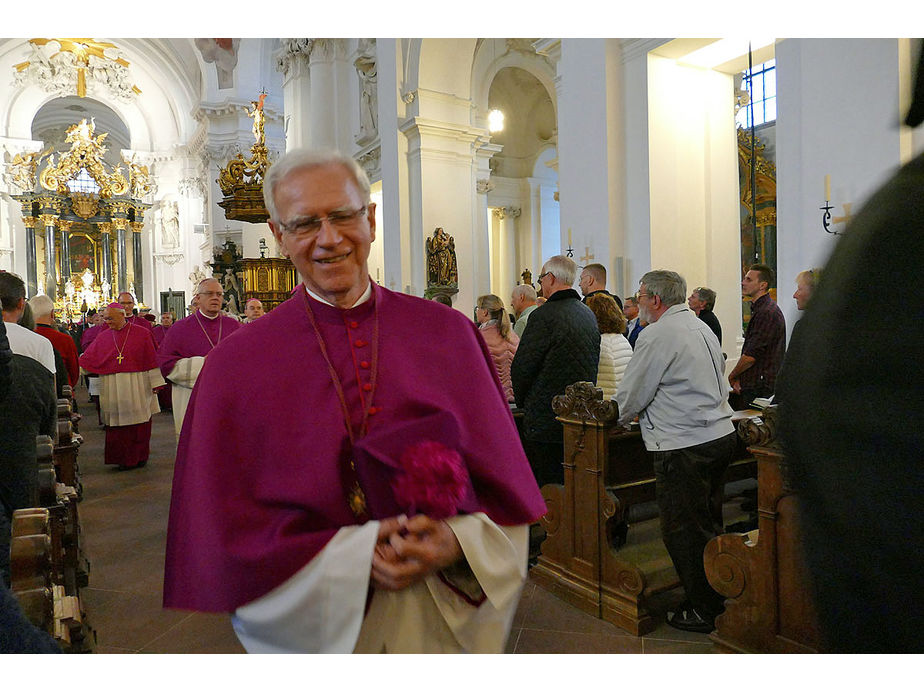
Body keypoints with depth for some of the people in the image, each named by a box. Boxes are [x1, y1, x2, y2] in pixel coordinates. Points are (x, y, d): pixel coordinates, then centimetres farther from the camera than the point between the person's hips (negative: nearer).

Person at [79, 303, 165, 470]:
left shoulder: (141, 333, -1)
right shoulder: (103, 337, 8)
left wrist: (155, 383, -4)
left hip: (138, 387, -2)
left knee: (139, 423, 3)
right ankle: (123, 457, 13)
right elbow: (87, 359, 11)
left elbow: (151, 360, -2)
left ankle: (140, 456, 16)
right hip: (113, 389, 3)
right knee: (118, 423, 3)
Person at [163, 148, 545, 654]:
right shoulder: (237, 365, -8)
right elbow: (235, 534, -8)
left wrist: (455, 542, -20)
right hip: (320, 632, 0)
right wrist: (356, 557, -19)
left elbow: (502, 480, -3)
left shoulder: (448, 335, -6)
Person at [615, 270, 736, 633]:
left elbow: (631, 395, -10)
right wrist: (641, 412, 27)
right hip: (720, 435, 10)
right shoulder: (701, 327, 15)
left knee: (683, 531, 4)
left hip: (684, 446, -9)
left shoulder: (657, 335, -14)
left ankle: (703, 611, 15)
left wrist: (613, 418, 10)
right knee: (708, 524, 20)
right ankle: (718, 599, 32)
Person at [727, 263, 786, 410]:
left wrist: (732, 376, -2)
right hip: (752, 385, 9)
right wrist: (738, 378, 9)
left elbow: (751, 356, -19)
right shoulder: (758, 309, 18)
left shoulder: (767, 313, -16)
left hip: (760, 389, -9)